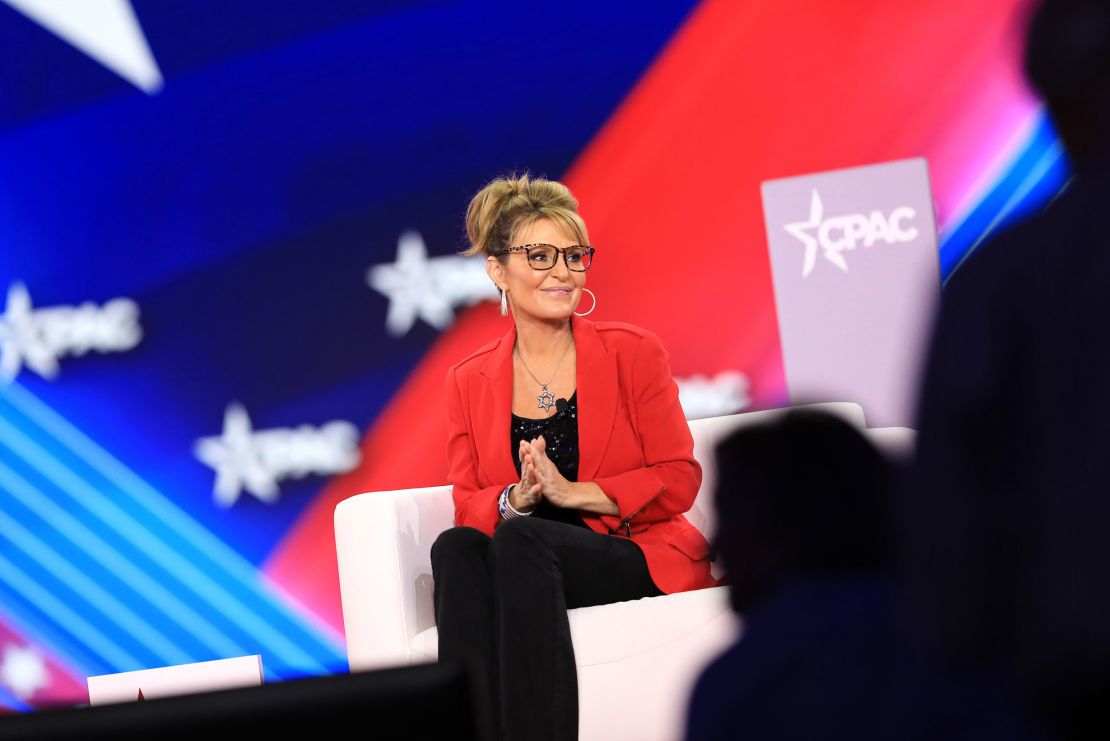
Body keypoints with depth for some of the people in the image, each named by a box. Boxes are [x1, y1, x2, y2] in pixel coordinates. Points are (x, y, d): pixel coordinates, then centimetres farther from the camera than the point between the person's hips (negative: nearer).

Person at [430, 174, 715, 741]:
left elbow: (680, 481, -1)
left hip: (639, 558, -3)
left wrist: (572, 493, -14)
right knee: (455, 547, -31)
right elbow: (466, 506, 8)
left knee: (519, 539, -33)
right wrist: (514, 499, -15)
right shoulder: (469, 382, 12)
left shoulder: (633, 353, 4)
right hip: (520, 565, 3)